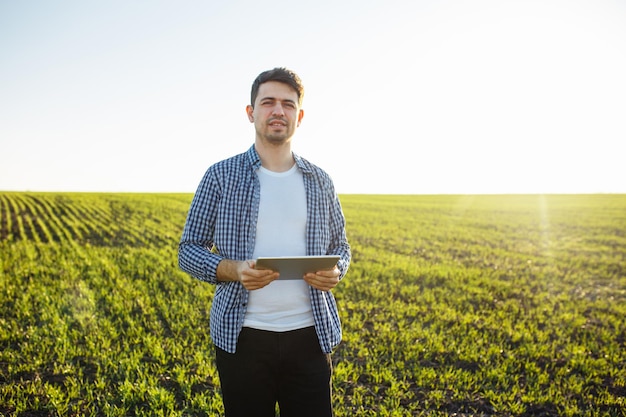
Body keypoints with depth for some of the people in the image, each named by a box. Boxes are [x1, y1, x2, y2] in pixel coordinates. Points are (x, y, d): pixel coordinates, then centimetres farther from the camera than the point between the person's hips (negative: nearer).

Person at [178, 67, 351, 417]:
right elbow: (189, 250, 1)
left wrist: (335, 272, -9)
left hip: (309, 334, 2)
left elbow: (340, 246, 15)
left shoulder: (320, 182, 7)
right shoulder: (221, 176, 0)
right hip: (243, 336, -1)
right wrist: (234, 269, -19)